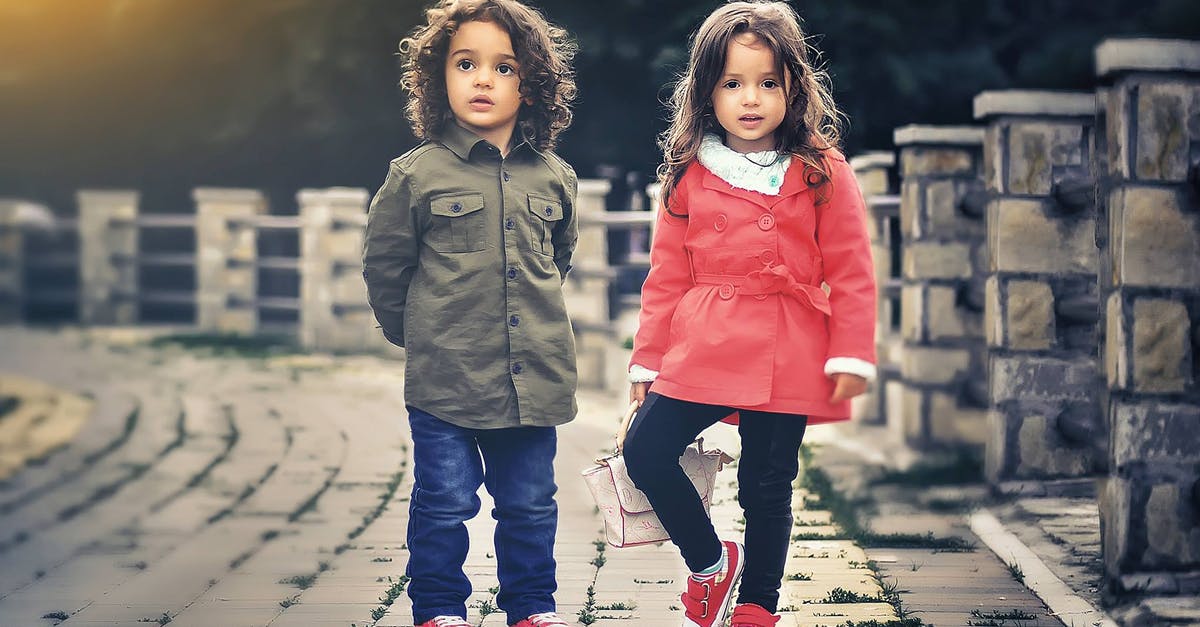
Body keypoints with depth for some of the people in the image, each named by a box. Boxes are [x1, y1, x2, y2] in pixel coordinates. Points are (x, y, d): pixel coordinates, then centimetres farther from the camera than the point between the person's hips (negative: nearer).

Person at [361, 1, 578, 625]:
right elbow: (384, 265, 3)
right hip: (445, 380, -3)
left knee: (530, 505, 13)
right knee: (444, 504, 4)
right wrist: (420, 333, 10)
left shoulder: (554, 177, 4)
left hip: (534, 379, 3)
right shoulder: (417, 175, -6)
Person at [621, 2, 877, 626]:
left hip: (786, 358, -2)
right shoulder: (688, 176, 6)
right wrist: (647, 360, 8)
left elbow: (851, 271, -1)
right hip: (700, 351, 2)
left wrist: (851, 355, -9)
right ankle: (710, 561, 14)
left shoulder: (822, 173, 0)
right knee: (645, 452, -9)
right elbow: (666, 275, 10)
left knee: (767, 485, 5)